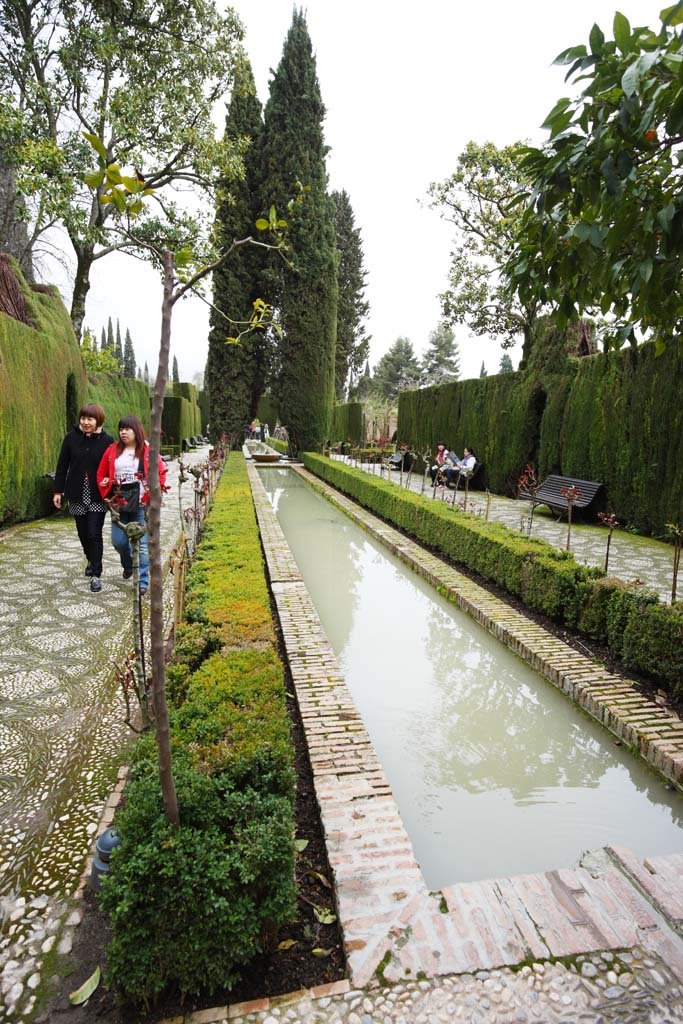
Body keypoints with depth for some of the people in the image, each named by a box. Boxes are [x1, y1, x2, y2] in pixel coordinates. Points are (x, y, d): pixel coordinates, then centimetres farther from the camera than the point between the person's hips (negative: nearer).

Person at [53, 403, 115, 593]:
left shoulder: (107, 440, -5)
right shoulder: (71, 438, 0)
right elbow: (62, 465, 5)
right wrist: (58, 491, 3)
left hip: (98, 496, -3)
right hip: (77, 494, 3)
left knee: (94, 533, -5)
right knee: (83, 532, 13)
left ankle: (96, 574, 2)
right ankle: (91, 560, 39)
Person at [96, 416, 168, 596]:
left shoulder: (148, 450, -3)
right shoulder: (112, 450, 6)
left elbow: (161, 473, -3)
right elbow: (101, 474, 14)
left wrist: (151, 494, -13)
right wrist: (106, 493, 0)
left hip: (140, 505, -3)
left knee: (141, 543, -1)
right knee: (118, 541, 6)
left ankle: (143, 581, 9)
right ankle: (128, 565, 38)